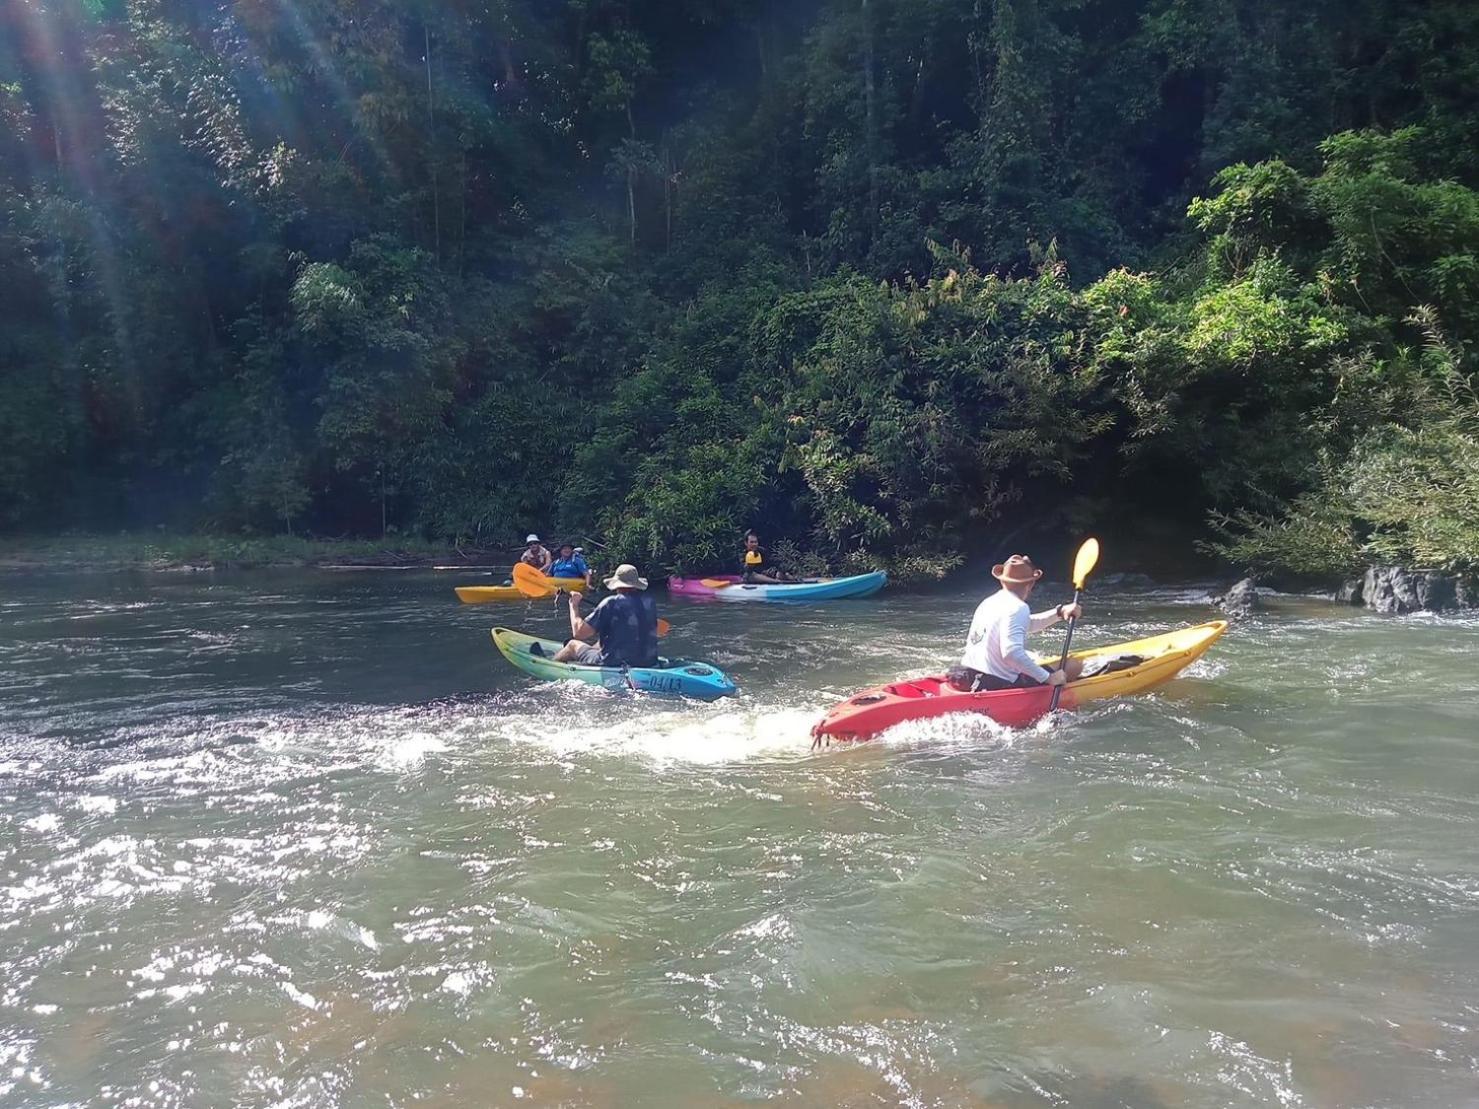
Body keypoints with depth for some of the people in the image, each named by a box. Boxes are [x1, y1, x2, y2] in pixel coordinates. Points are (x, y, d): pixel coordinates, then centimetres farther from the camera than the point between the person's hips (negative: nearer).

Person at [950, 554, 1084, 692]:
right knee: (1075, 665, -3)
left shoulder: (989, 602, 13)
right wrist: (1048, 678, -23)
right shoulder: (1018, 608, -15)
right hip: (999, 685, -9)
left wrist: (1060, 612, 17)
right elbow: (1011, 652, -28)